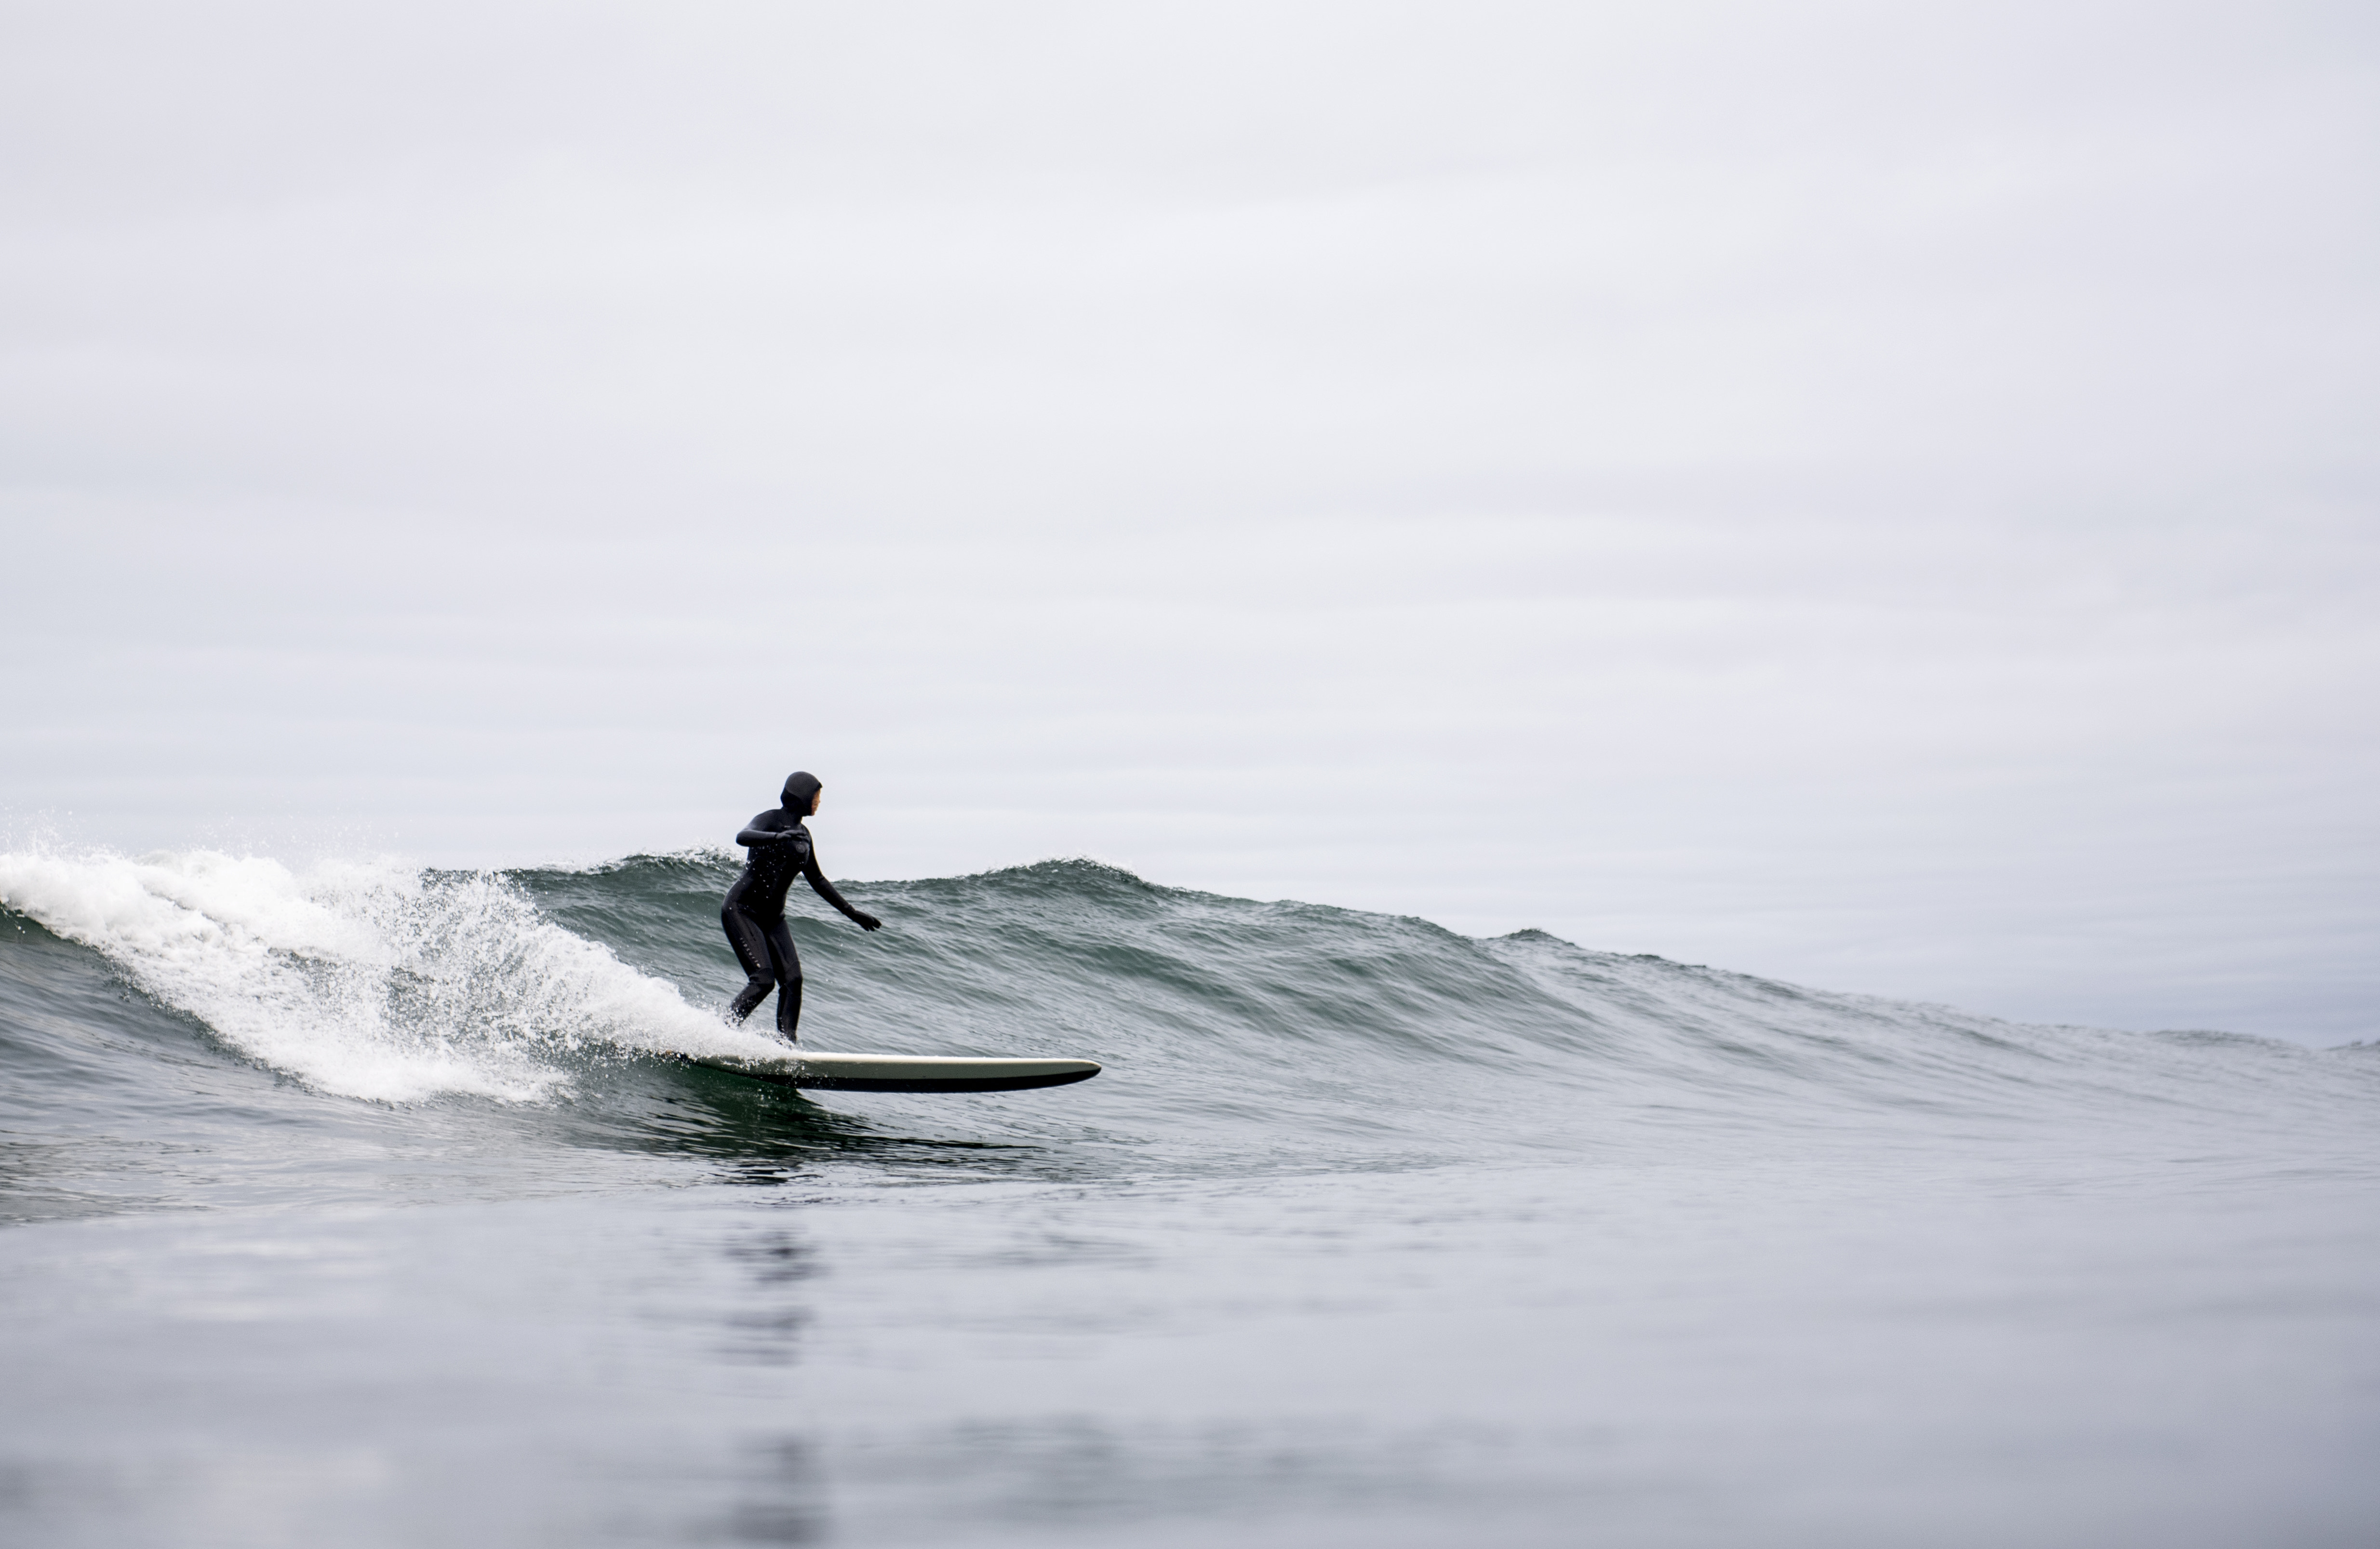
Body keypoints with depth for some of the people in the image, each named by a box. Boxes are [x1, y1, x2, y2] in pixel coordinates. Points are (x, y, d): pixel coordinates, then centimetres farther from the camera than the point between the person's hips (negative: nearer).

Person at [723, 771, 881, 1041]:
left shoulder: (803, 836, 14)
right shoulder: (772, 819, -9)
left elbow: (818, 881, 25)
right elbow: (743, 837, -31)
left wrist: (852, 912, 25)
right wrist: (778, 837, -49)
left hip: (772, 917, 8)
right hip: (741, 910, -8)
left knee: (792, 980, -8)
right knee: (763, 980, -21)